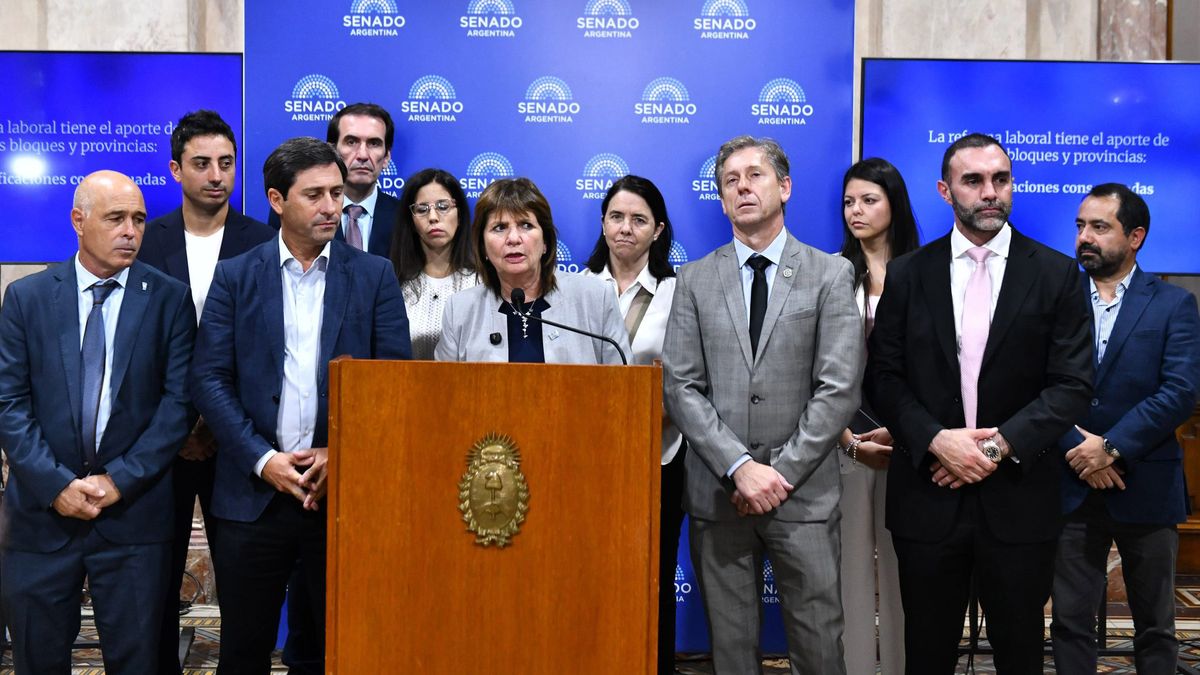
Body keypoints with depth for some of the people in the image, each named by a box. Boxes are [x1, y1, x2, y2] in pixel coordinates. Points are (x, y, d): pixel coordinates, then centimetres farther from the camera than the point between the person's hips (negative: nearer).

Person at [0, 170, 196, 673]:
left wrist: (120, 480, -11)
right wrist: (56, 484, -11)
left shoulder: (170, 299, 0)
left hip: (134, 513, -1)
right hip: (42, 511, 1)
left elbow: (178, 401, -4)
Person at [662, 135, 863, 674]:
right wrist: (740, 466, -11)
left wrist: (782, 473, -11)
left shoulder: (831, 274, 2)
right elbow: (680, 386, 0)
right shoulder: (695, 280, 7)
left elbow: (840, 387, -5)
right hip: (717, 491, 2)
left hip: (803, 491, -1)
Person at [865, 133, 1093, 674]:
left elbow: (1073, 384, -4)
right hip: (927, 496, 1)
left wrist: (1001, 444, -15)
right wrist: (937, 440, -14)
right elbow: (884, 378, 2)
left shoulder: (1055, 274, 1)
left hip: (1018, 498, 0)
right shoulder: (907, 274, 4)